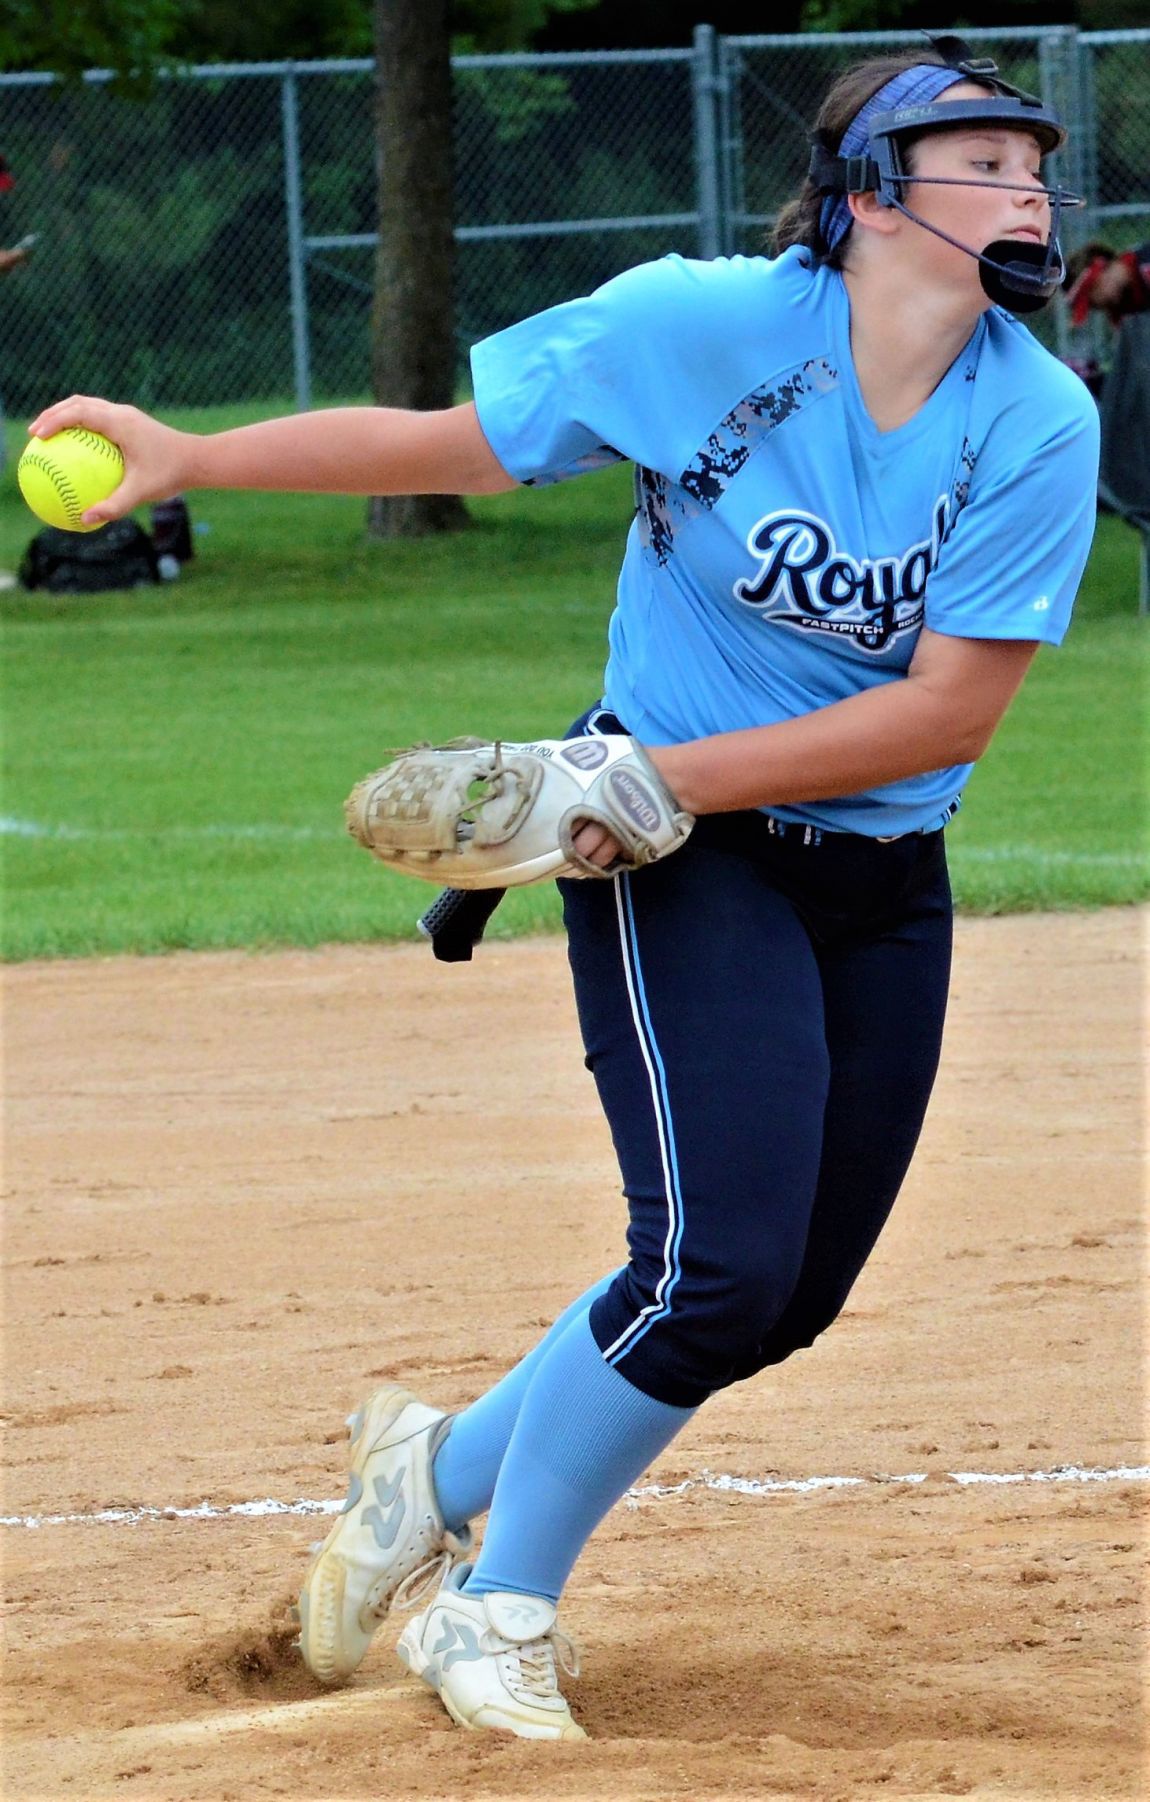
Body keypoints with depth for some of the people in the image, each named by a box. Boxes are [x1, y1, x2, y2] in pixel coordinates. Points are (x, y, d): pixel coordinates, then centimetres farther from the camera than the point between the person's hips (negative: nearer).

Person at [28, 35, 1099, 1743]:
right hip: (677, 856, -4)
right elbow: (450, 444, -5)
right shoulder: (702, 327, -16)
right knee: (718, 1264, -16)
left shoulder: (1039, 424, -13)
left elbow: (956, 707, -16)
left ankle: (444, 1469, 31)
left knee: (791, 1295, 7)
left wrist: (658, 779, -20)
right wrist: (189, 459, -11)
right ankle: (495, 1606, 6)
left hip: (882, 881, 4)